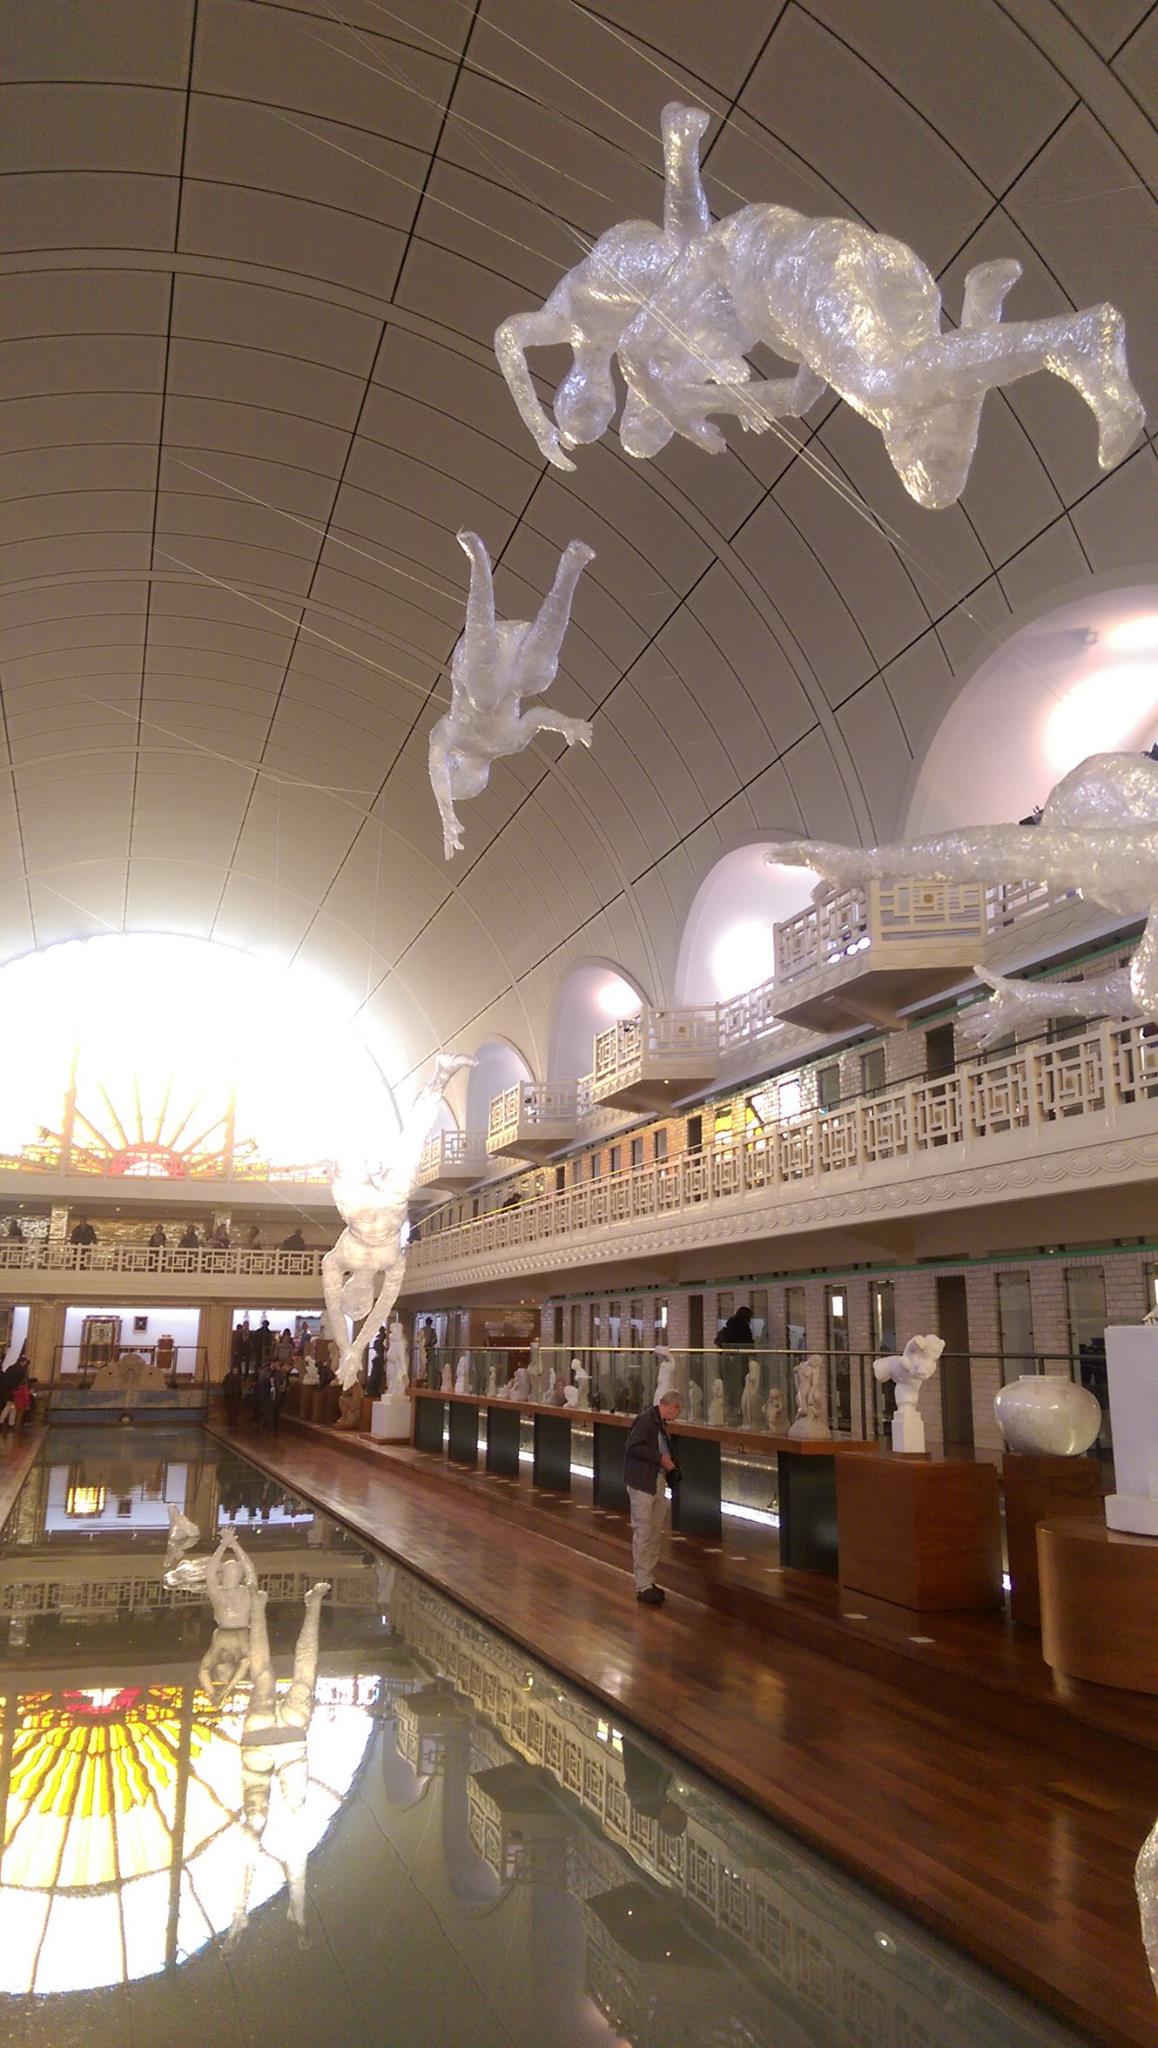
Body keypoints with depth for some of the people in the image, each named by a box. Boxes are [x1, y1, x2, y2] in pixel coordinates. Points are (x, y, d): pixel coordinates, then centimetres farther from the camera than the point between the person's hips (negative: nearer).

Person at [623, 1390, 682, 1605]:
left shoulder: (662, 1424, 13)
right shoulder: (645, 1420, -15)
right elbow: (632, 1447, -23)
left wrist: (670, 1463, 3)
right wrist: (660, 1458, -20)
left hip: (659, 1482, 10)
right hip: (642, 1483, -10)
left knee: (658, 1531, 13)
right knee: (643, 1533, -5)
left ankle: (648, 1580, 23)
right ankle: (643, 1586, 0)